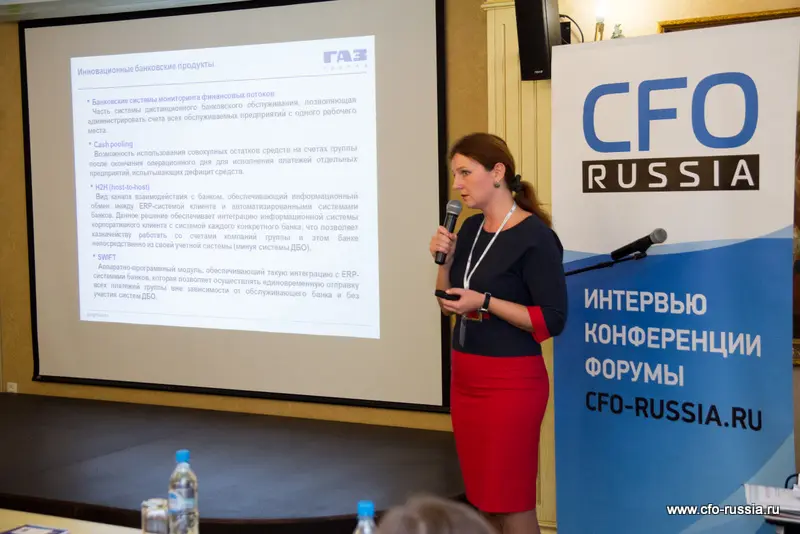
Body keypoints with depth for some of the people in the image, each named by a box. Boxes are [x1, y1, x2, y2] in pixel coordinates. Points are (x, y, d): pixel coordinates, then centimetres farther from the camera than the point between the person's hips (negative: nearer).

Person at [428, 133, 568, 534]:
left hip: (511, 382, -8)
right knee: (484, 500, 13)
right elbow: (448, 304, 16)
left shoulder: (534, 236, -13)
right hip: (465, 378, 8)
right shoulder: (471, 228, 10)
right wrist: (445, 260, 0)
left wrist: (485, 302, -20)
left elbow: (552, 320, -16)